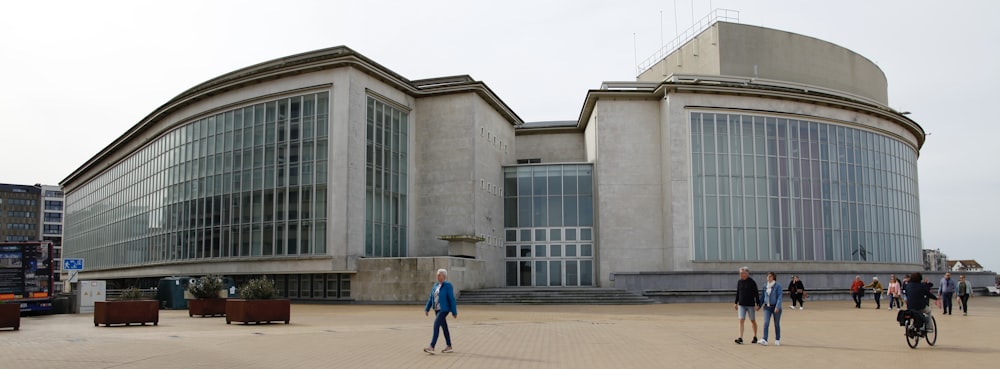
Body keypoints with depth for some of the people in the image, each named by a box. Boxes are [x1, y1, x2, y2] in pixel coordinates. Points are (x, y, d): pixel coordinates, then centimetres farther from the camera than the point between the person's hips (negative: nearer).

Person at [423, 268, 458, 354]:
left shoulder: (448, 286, -13)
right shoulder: (436, 286, 10)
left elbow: (452, 299, -13)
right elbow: (431, 298, 11)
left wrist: (454, 312, -13)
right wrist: (427, 309, 4)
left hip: (444, 309, -8)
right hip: (437, 309, 8)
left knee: (436, 325, -18)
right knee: (444, 327, 12)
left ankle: (432, 347, -22)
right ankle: (449, 347, 20)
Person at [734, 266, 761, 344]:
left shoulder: (752, 282, -9)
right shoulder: (739, 282, 5)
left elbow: (756, 294, -8)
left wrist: (757, 304, -13)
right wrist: (736, 303, 13)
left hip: (750, 305, -3)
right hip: (741, 305, 3)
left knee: (753, 321, 9)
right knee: (741, 320, -7)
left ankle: (755, 337, 25)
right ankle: (740, 339, -11)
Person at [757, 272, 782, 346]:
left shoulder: (778, 286, -8)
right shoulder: (765, 286, 7)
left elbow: (779, 297, -13)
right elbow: (762, 297, 14)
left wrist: (777, 307, -22)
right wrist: (759, 305, 6)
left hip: (776, 307, -3)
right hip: (767, 307, 3)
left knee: (777, 324, 7)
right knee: (766, 323, -9)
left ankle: (777, 340, 21)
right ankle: (765, 340, -14)